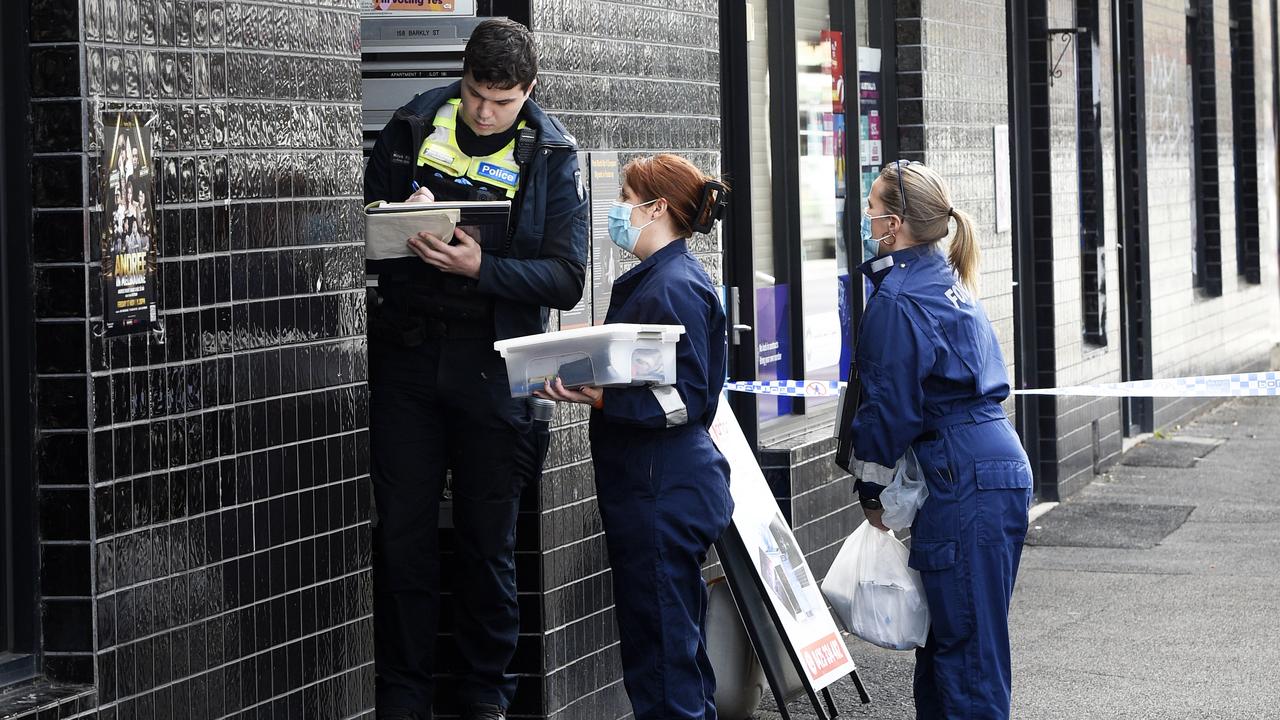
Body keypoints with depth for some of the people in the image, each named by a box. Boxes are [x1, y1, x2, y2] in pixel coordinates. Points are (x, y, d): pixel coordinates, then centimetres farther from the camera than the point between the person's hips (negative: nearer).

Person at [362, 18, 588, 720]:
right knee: (401, 531, 3)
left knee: (487, 537, 6)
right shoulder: (414, 124, 3)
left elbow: (567, 278, -8)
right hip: (406, 352, 2)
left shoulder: (552, 154, -2)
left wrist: (481, 266, -22)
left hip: (493, 363, -1)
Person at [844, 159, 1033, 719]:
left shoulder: (897, 301, -13)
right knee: (945, 635, 16)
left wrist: (871, 491, 1)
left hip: (964, 487, -10)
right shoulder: (947, 283, 16)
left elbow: (890, 407, -13)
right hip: (999, 469, 10)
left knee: (967, 645, -6)